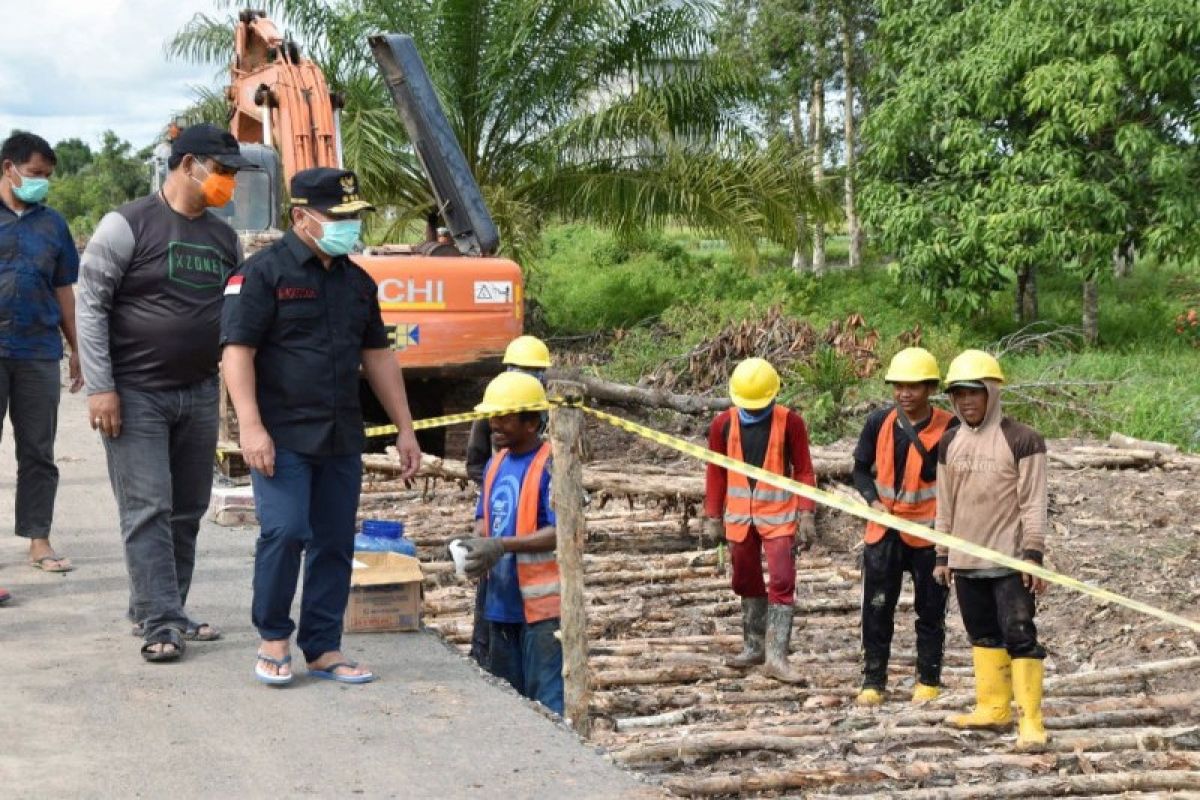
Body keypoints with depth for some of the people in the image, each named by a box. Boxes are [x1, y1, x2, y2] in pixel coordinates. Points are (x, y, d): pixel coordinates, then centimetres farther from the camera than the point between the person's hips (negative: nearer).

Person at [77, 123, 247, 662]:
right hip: (136, 394, -6)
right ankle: (160, 624, -6)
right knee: (147, 511, -7)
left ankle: (156, 613, 19)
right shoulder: (127, 226, -8)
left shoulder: (224, 239, 10)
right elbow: (91, 306, -10)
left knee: (187, 512, 9)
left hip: (199, 394, 6)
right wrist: (100, 387, -15)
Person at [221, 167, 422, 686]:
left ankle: (323, 649, 16)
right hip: (282, 436, -6)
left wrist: (404, 428, 17)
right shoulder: (262, 273, -6)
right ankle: (273, 639, 5)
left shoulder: (357, 281, 14)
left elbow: (377, 356, 20)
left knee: (335, 544, 6)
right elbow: (237, 351, -12)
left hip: (342, 439, 6)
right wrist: (251, 427, -21)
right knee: (285, 531, -15)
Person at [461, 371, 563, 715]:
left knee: (548, 700, -8)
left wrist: (502, 546, -24)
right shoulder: (496, 463, 11)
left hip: (542, 605, -8)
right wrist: (475, 544, -2)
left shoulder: (551, 464, -13)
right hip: (502, 602, 8)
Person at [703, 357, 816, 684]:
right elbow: (716, 472, 7)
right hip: (738, 517, 3)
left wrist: (806, 515, -9)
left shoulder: (790, 423, -7)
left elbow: (803, 471, -3)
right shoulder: (723, 424, 0)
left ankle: (776, 656, -9)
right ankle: (755, 646, 27)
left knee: (782, 583, -10)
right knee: (746, 583, 13)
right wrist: (713, 516, 6)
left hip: (778, 516, -3)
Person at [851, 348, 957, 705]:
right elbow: (861, 468, 8)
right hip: (884, 530, 2)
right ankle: (873, 680, 15)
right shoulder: (879, 423, -3)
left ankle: (928, 680, 22)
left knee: (930, 610, 9)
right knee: (876, 608, 5)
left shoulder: (949, 428, -12)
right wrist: (873, 499, -9)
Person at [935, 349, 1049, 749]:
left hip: (1009, 559, -6)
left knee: (1019, 636, -7)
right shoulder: (950, 443, 9)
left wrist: (1033, 554, -14)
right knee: (983, 636, 12)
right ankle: (993, 707, 21)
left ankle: (1031, 720, -6)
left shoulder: (1021, 440, -8)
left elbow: (1033, 503, -9)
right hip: (965, 560, 6)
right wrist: (943, 556, 15)